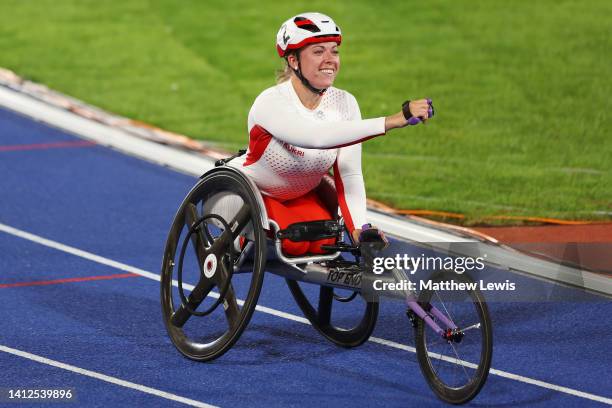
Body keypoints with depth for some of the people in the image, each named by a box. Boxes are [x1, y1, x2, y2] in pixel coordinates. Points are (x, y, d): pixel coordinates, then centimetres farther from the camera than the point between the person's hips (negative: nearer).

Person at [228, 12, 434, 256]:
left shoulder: (345, 103, -15)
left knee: (325, 241, -20)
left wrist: (359, 228, -35)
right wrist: (393, 121, -59)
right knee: (292, 243, -28)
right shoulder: (270, 103, -32)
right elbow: (317, 137, -51)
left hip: (299, 197, 5)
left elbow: (349, 174, -18)